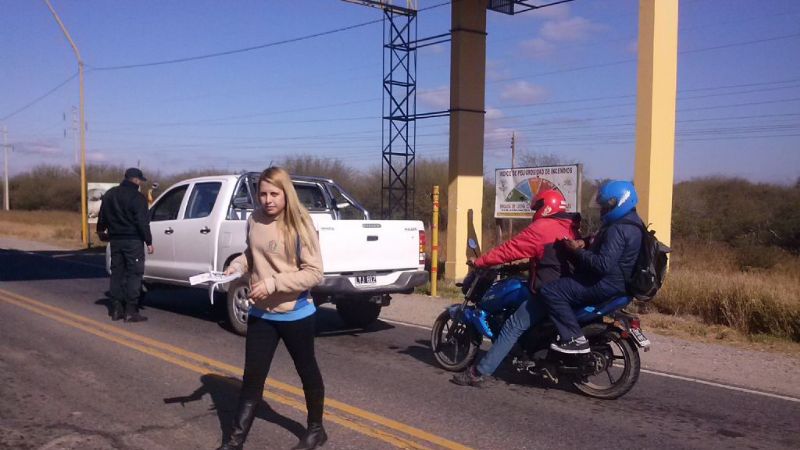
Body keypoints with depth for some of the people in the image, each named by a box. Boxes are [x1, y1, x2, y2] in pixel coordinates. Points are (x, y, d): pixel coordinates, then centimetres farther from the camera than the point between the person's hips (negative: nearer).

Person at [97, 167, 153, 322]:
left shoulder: (110, 194, 12)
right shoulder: (137, 197, -12)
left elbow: (102, 216, 23)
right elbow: (142, 222, -17)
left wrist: (101, 230, 40)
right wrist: (148, 242, -13)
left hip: (115, 240, 7)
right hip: (133, 240, -7)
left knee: (117, 273, 13)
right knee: (134, 274, -4)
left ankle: (116, 309, 15)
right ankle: (130, 311, -6)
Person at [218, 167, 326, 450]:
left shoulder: (299, 225, -18)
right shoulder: (254, 220, -3)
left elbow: (314, 273, -20)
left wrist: (273, 283, -26)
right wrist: (238, 264, -7)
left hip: (296, 315, -4)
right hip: (260, 314, 4)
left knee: (307, 371, 15)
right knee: (252, 376, 8)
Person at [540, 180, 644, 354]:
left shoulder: (617, 229, -23)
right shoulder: (628, 221, 12)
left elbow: (604, 264, -31)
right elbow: (603, 246, 23)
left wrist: (578, 251, -20)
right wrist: (585, 243, 3)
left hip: (606, 284, -11)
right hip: (611, 279, 11)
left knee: (550, 292, -18)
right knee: (560, 282, 26)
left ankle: (576, 339, -16)